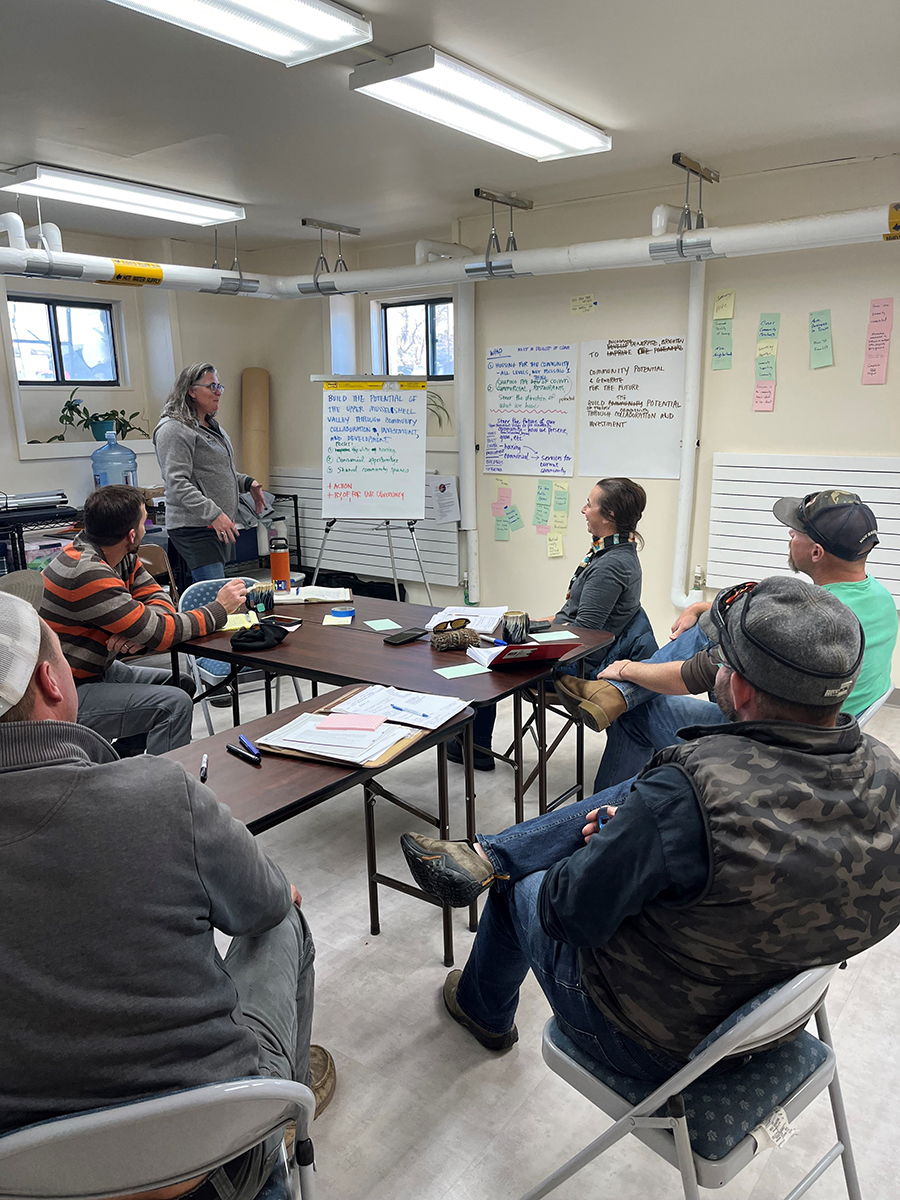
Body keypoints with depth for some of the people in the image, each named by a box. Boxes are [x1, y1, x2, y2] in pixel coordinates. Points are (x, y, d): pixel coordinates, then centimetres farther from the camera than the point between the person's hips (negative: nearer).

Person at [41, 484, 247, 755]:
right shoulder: (88, 574, -28)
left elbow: (156, 597, 3)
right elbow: (160, 633, -26)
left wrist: (143, 629, -21)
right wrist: (219, 609, -13)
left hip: (96, 670, 10)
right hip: (64, 696, -9)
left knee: (183, 685, 11)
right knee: (174, 703, -19)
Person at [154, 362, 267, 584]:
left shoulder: (211, 425, 20)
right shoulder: (174, 429, -11)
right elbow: (178, 483, -20)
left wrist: (247, 483, 17)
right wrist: (213, 514, -26)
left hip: (220, 525, 10)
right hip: (195, 528, -10)